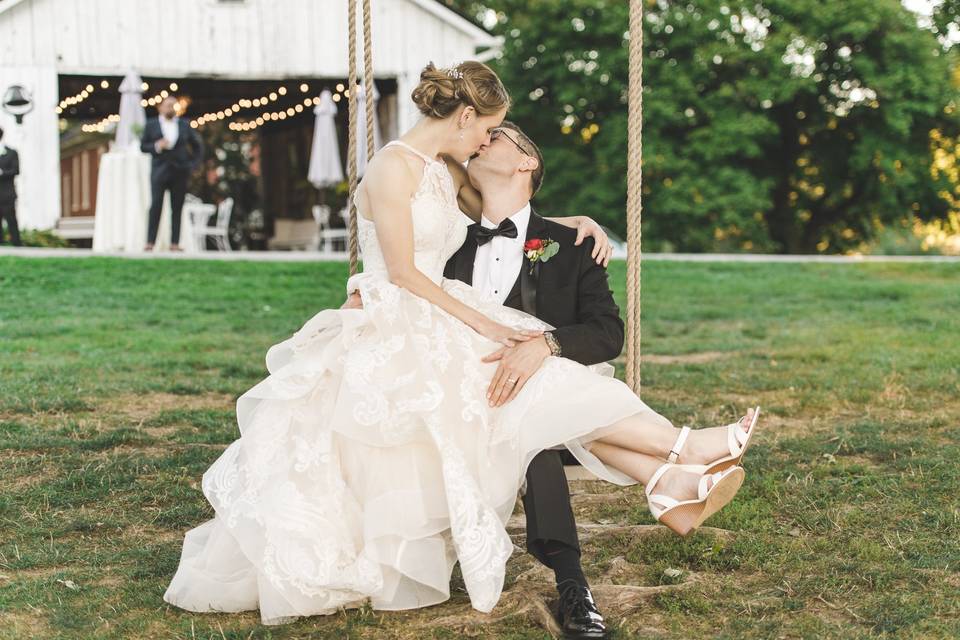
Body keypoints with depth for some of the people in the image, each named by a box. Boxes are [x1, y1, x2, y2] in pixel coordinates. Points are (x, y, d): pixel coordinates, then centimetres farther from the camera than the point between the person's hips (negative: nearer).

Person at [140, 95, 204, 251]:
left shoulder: (184, 126, 10)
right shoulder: (151, 125, 7)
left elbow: (197, 145, 17)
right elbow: (143, 146, 6)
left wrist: (193, 165, 7)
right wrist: (156, 146, -13)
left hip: (180, 172, 2)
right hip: (160, 171, -2)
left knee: (177, 208, 0)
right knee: (156, 206, -9)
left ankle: (174, 243, 2)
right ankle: (150, 242, -9)